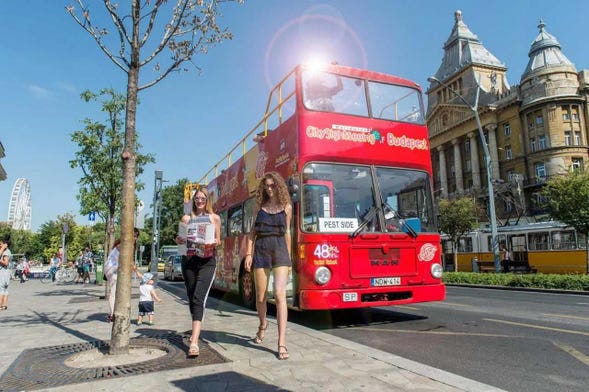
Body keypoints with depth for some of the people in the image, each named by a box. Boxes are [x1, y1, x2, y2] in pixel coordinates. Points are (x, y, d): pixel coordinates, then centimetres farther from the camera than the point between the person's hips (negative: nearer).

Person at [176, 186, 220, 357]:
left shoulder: (214, 218, 8)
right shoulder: (186, 218, 13)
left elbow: (218, 240, 8)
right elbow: (180, 239, 15)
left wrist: (211, 243, -14)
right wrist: (179, 240, -9)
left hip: (207, 261, -3)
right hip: (188, 260, 3)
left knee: (199, 298, -17)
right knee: (191, 298, 13)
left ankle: (194, 342, -24)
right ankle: (196, 330, 36)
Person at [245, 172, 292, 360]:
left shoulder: (286, 207, 8)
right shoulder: (260, 205, 10)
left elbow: (287, 232, 13)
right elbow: (253, 231, 10)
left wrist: (289, 258, 14)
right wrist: (249, 254, 0)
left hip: (280, 250, -2)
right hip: (261, 250, 2)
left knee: (280, 295, -15)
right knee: (260, 297, 9)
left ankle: (282, 343, -15)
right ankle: (263, 324, 40)